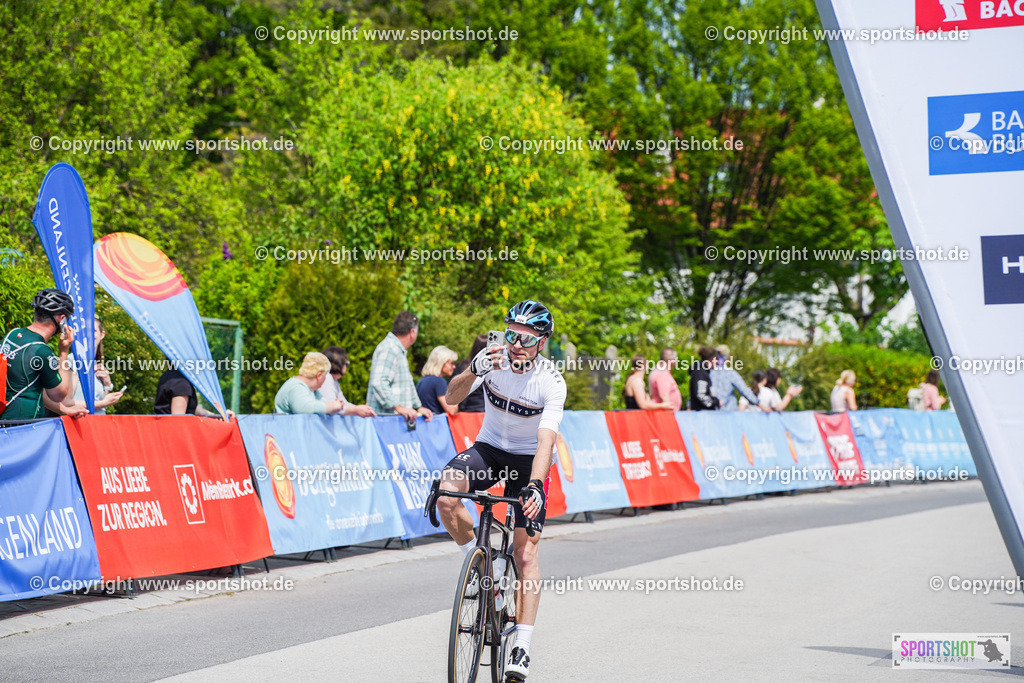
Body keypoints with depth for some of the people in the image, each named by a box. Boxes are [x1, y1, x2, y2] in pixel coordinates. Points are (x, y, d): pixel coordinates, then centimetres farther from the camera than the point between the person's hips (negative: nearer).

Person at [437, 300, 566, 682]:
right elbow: (452, 398, -24)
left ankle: (522, 648, -7)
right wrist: (473, 372, -44)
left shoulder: (551, 382, -21)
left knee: (526, 553, -11)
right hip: (489, 447, 2)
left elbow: (546, 440, -30)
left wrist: (535, 485, -46)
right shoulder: (492, 358, -15)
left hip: (528, 459, -2)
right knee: (446, 495, -30)